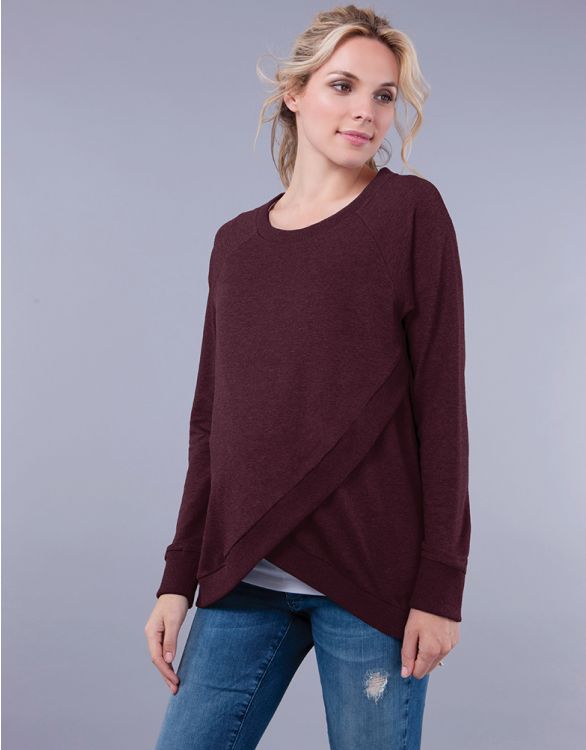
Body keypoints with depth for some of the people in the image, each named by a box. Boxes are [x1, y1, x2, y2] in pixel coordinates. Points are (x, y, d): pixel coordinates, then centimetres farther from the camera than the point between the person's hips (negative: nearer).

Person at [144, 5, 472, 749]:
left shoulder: (411, 211, -1)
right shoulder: (236, 242, 11)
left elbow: (440, 399, -5)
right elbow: (211, 419, 12)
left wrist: (440, 582, -9)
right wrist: (179, 575, 9)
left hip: (370, 574, -3)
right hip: (244, 577, 4)